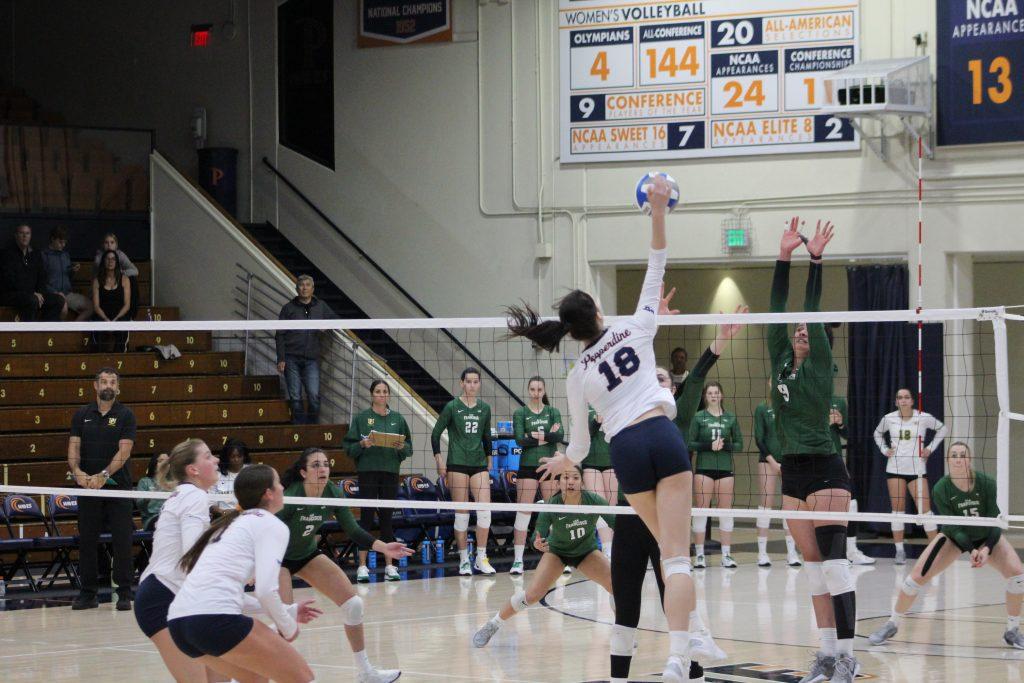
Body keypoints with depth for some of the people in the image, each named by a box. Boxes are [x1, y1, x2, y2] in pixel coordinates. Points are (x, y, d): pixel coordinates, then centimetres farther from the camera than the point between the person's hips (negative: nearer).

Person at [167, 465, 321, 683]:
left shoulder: (233, 524, 29)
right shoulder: (272, 526, 4)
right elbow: (266, 590, -10)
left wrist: (289, 611, 33)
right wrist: (288, 627, 7)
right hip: (215, 617, -9)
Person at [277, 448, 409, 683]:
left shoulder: (333, 494, -15)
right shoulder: (290, 497, -32)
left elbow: (353, 530, -8)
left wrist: (383, 547, -23)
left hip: (308, 554, 6)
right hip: (278, 558, -6)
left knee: (353, 603, 0)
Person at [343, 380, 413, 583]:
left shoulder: (398, 419, 11)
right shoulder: (361, 418, 3)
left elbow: (409, 449, 11)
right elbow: (349, 448, 1)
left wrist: (401, 446, -10)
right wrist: (362, 444, -17)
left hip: (390, 472, 2)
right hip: (368, 472, -2)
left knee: (387, 518, 5)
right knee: (367, 517, -5)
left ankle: (389, 566, 9)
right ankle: (362, 567, -2)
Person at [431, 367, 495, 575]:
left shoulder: (484, 409, 10)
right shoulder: (452, 407, -1)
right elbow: (435, 433, 2)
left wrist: (489, 462, 20)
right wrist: (438, 460, -4)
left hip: (479, 464, 3)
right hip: (457, 464, -3)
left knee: (485, 510, -8)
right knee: (461, 513, -3)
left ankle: (481, 558, 0)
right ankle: (464, 560, 5)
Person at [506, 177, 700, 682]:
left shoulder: (577, 377, 8)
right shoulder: (635, 331, 5)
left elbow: (580, 442, 16)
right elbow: (655, 271, 8)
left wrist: (565, 461, 39)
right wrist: (657, 214, 6)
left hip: (625, 451, 2)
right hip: (663, 436, -2)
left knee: (669, 550, 21)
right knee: (677, 556, -10)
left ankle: (689, 637, 27)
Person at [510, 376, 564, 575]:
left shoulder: (553, 412, 8)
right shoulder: (520, 413, 2)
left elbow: (560, 436, -7)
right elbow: (520, 440, -11)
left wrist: (538, 436, -17)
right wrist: (548, 437, -11)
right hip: (527, 466, -2)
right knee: (523, 512, -7)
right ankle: (518, 560, -8)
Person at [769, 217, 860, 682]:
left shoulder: (820, 365, -2)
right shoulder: (781, 363, 11)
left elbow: (813, 312, -9)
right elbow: (777, 311, 6)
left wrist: (815, 260, -10)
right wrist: (785, 257, 2)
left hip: (825, 472, -7)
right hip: (793, 474, 7)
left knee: (833, 561, -12)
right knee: (813, 565, 7)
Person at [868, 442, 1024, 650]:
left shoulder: (987, 483, -26)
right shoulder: (941, 489, -26)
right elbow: (953, 525, -22)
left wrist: (986, 549, -33)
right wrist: (971, 550, -35)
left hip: (987, 537, 0)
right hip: (955, 536, 0)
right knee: (918, 576, -13)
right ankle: (892, 625, 8)